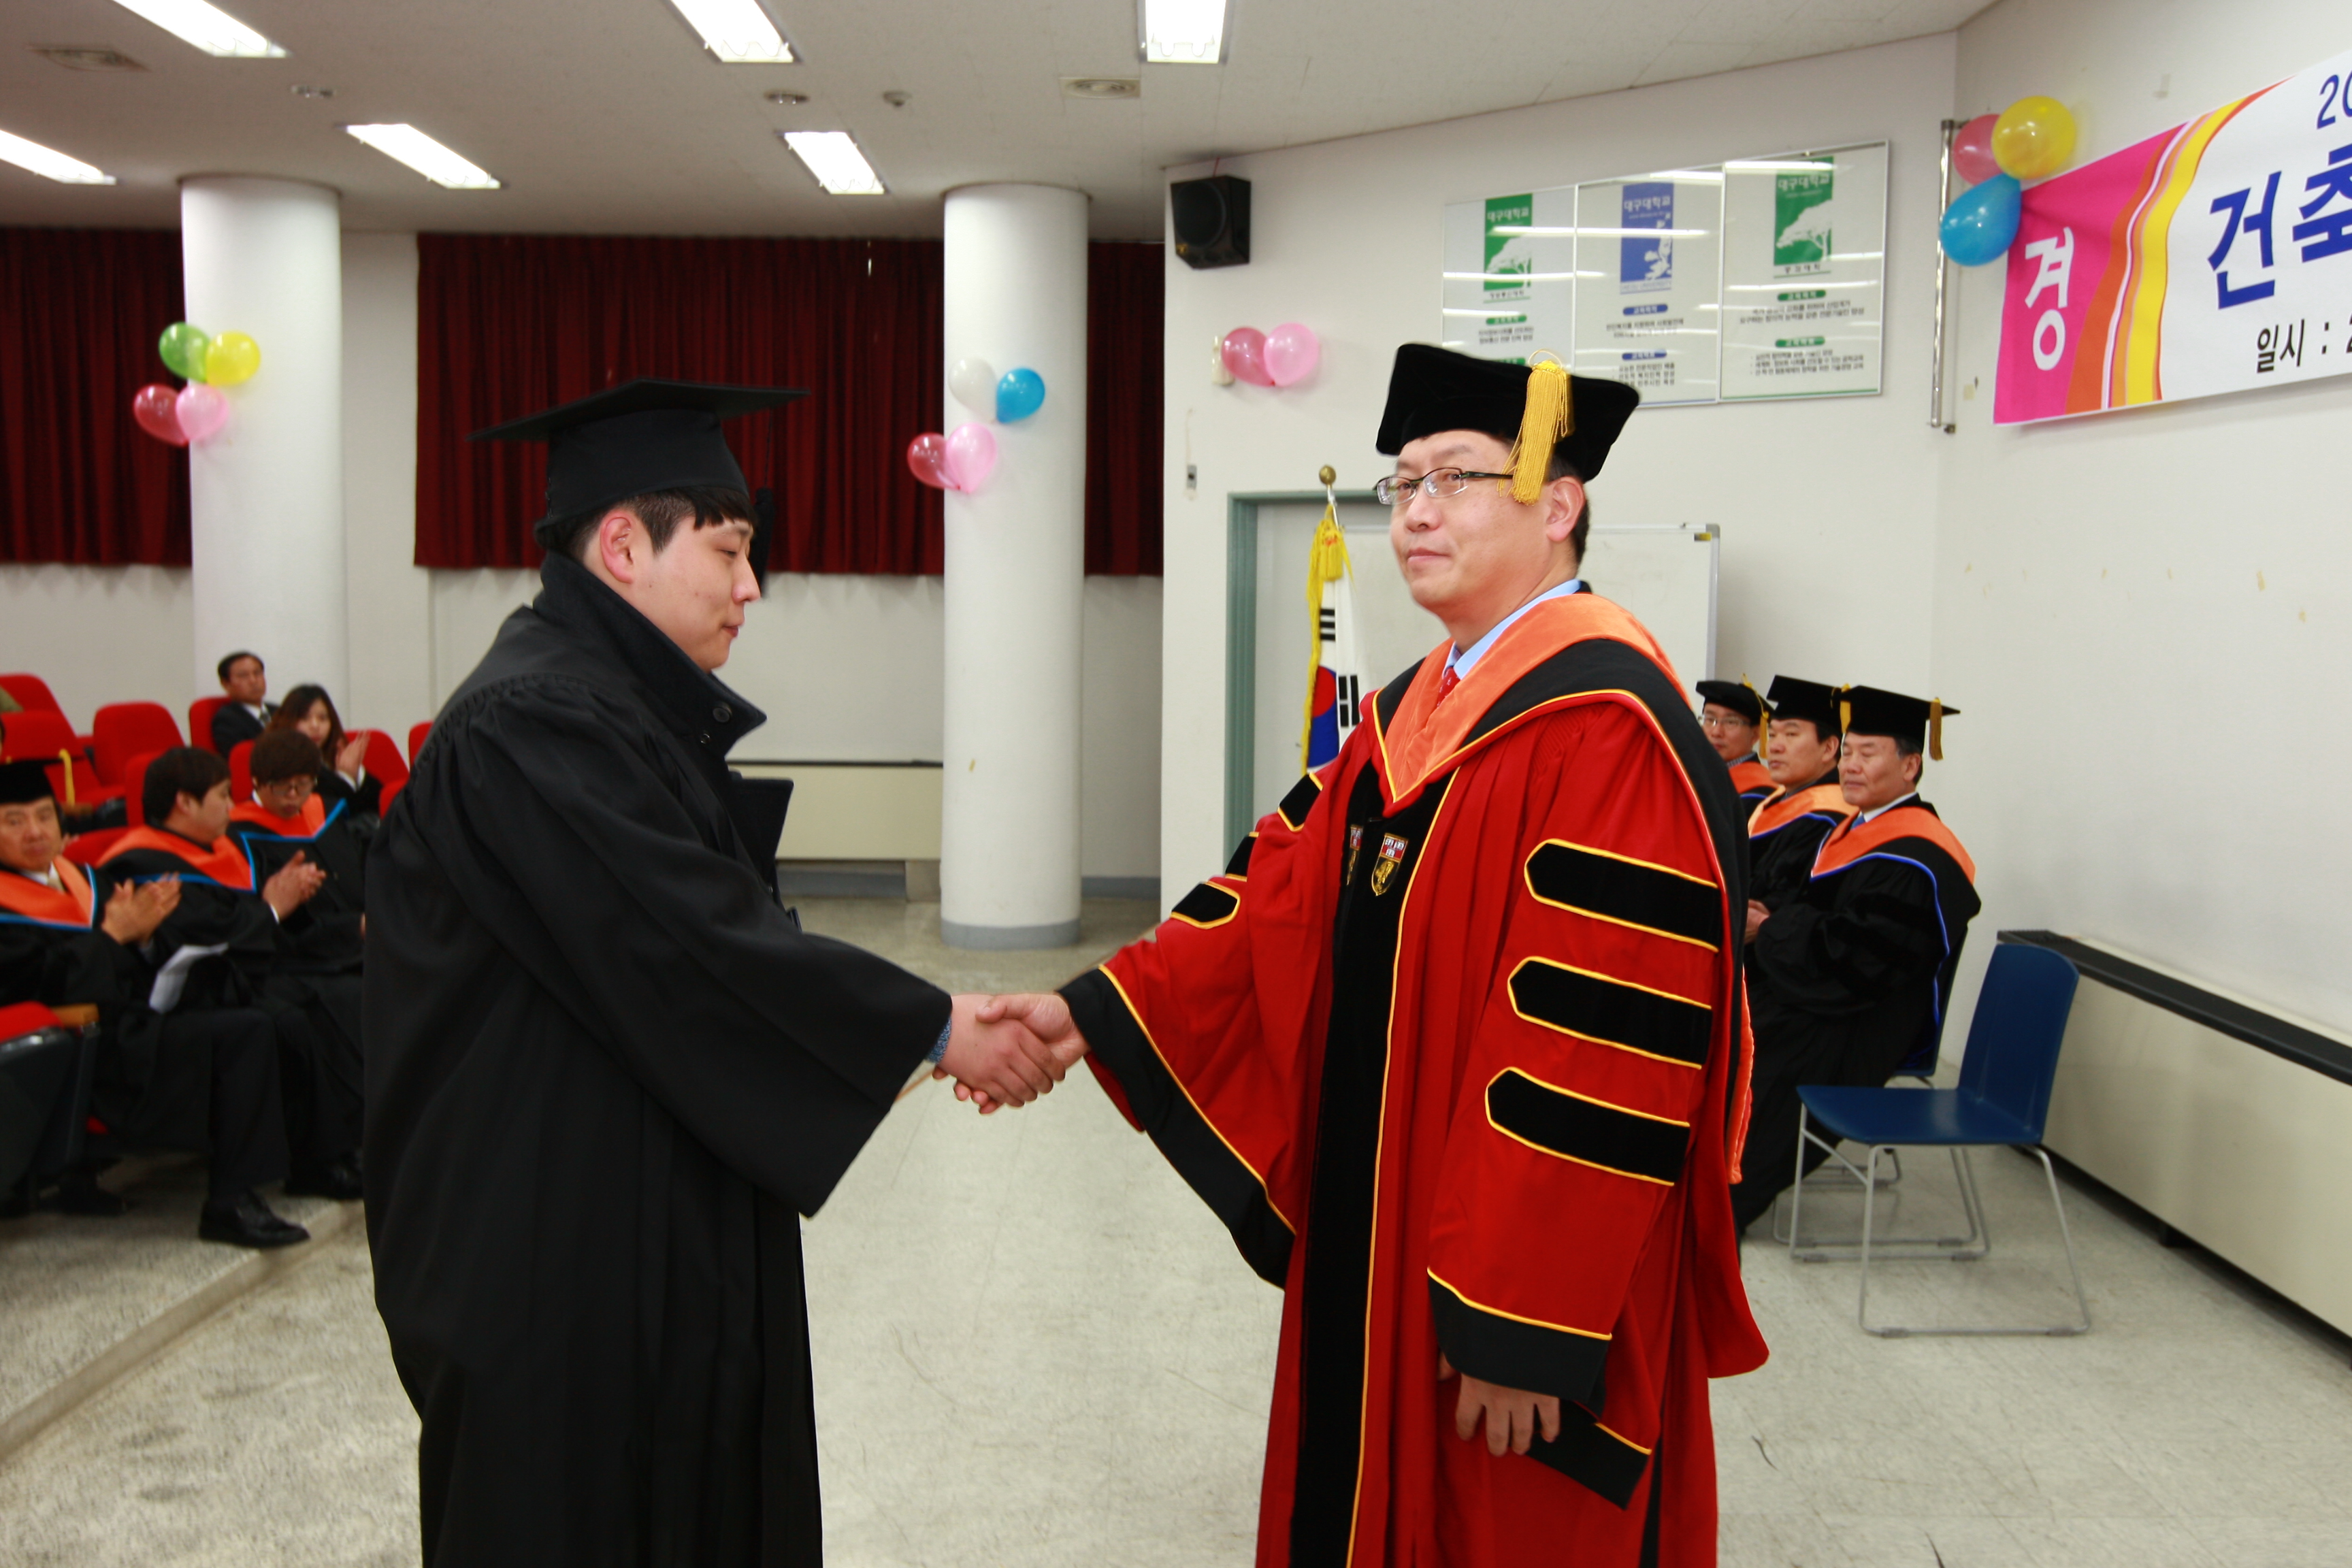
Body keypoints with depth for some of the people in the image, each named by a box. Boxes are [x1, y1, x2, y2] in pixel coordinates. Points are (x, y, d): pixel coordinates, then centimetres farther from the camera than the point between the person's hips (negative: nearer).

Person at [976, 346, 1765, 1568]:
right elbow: (1282, 904, 7)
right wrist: (1094, 1012, -4)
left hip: (1512, 1271, -8)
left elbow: (1605, 1060, -25)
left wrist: (1519, 1328, -22)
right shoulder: (1414, 710, 9)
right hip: (1378, 1241, 8)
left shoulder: (1606, 722, -22)